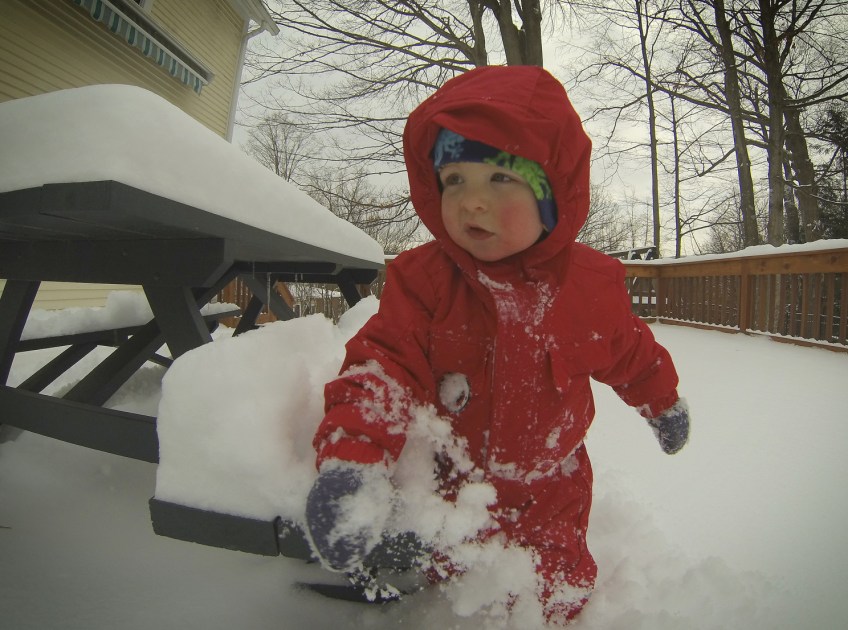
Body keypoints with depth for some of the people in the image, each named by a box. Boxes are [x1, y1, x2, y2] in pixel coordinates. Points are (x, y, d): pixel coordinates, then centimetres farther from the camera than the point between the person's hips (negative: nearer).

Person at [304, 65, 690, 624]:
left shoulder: (593, 284, -14)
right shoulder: (422, 279, -22)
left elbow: (632, 352, 5)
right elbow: (384, 363, -28)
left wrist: (664, 402, 23)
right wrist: (350, 459, -44)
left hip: (548, 490, 1)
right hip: (449, 483, 0)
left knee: (556, 595, 14)